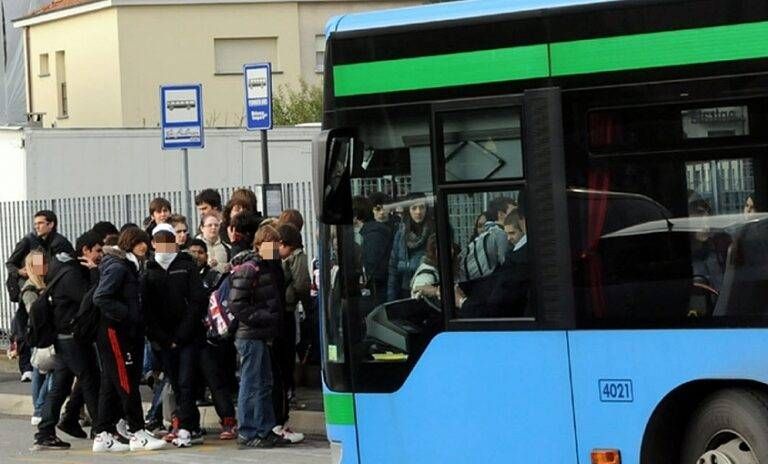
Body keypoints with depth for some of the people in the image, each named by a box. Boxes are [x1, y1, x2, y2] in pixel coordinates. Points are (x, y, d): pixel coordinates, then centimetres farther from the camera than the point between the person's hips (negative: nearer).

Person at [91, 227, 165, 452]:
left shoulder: (129, 266, 17)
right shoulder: (117, 267, -13)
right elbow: (100, 298, -23)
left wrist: (137, 318, 8)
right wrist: (127, 314, -19)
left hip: (124, 332, 10)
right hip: (114, 332, -10)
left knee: (111, 386, 10)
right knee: (127, 384, -7)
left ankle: (103, 436, 12)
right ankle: (138, 434, -5)